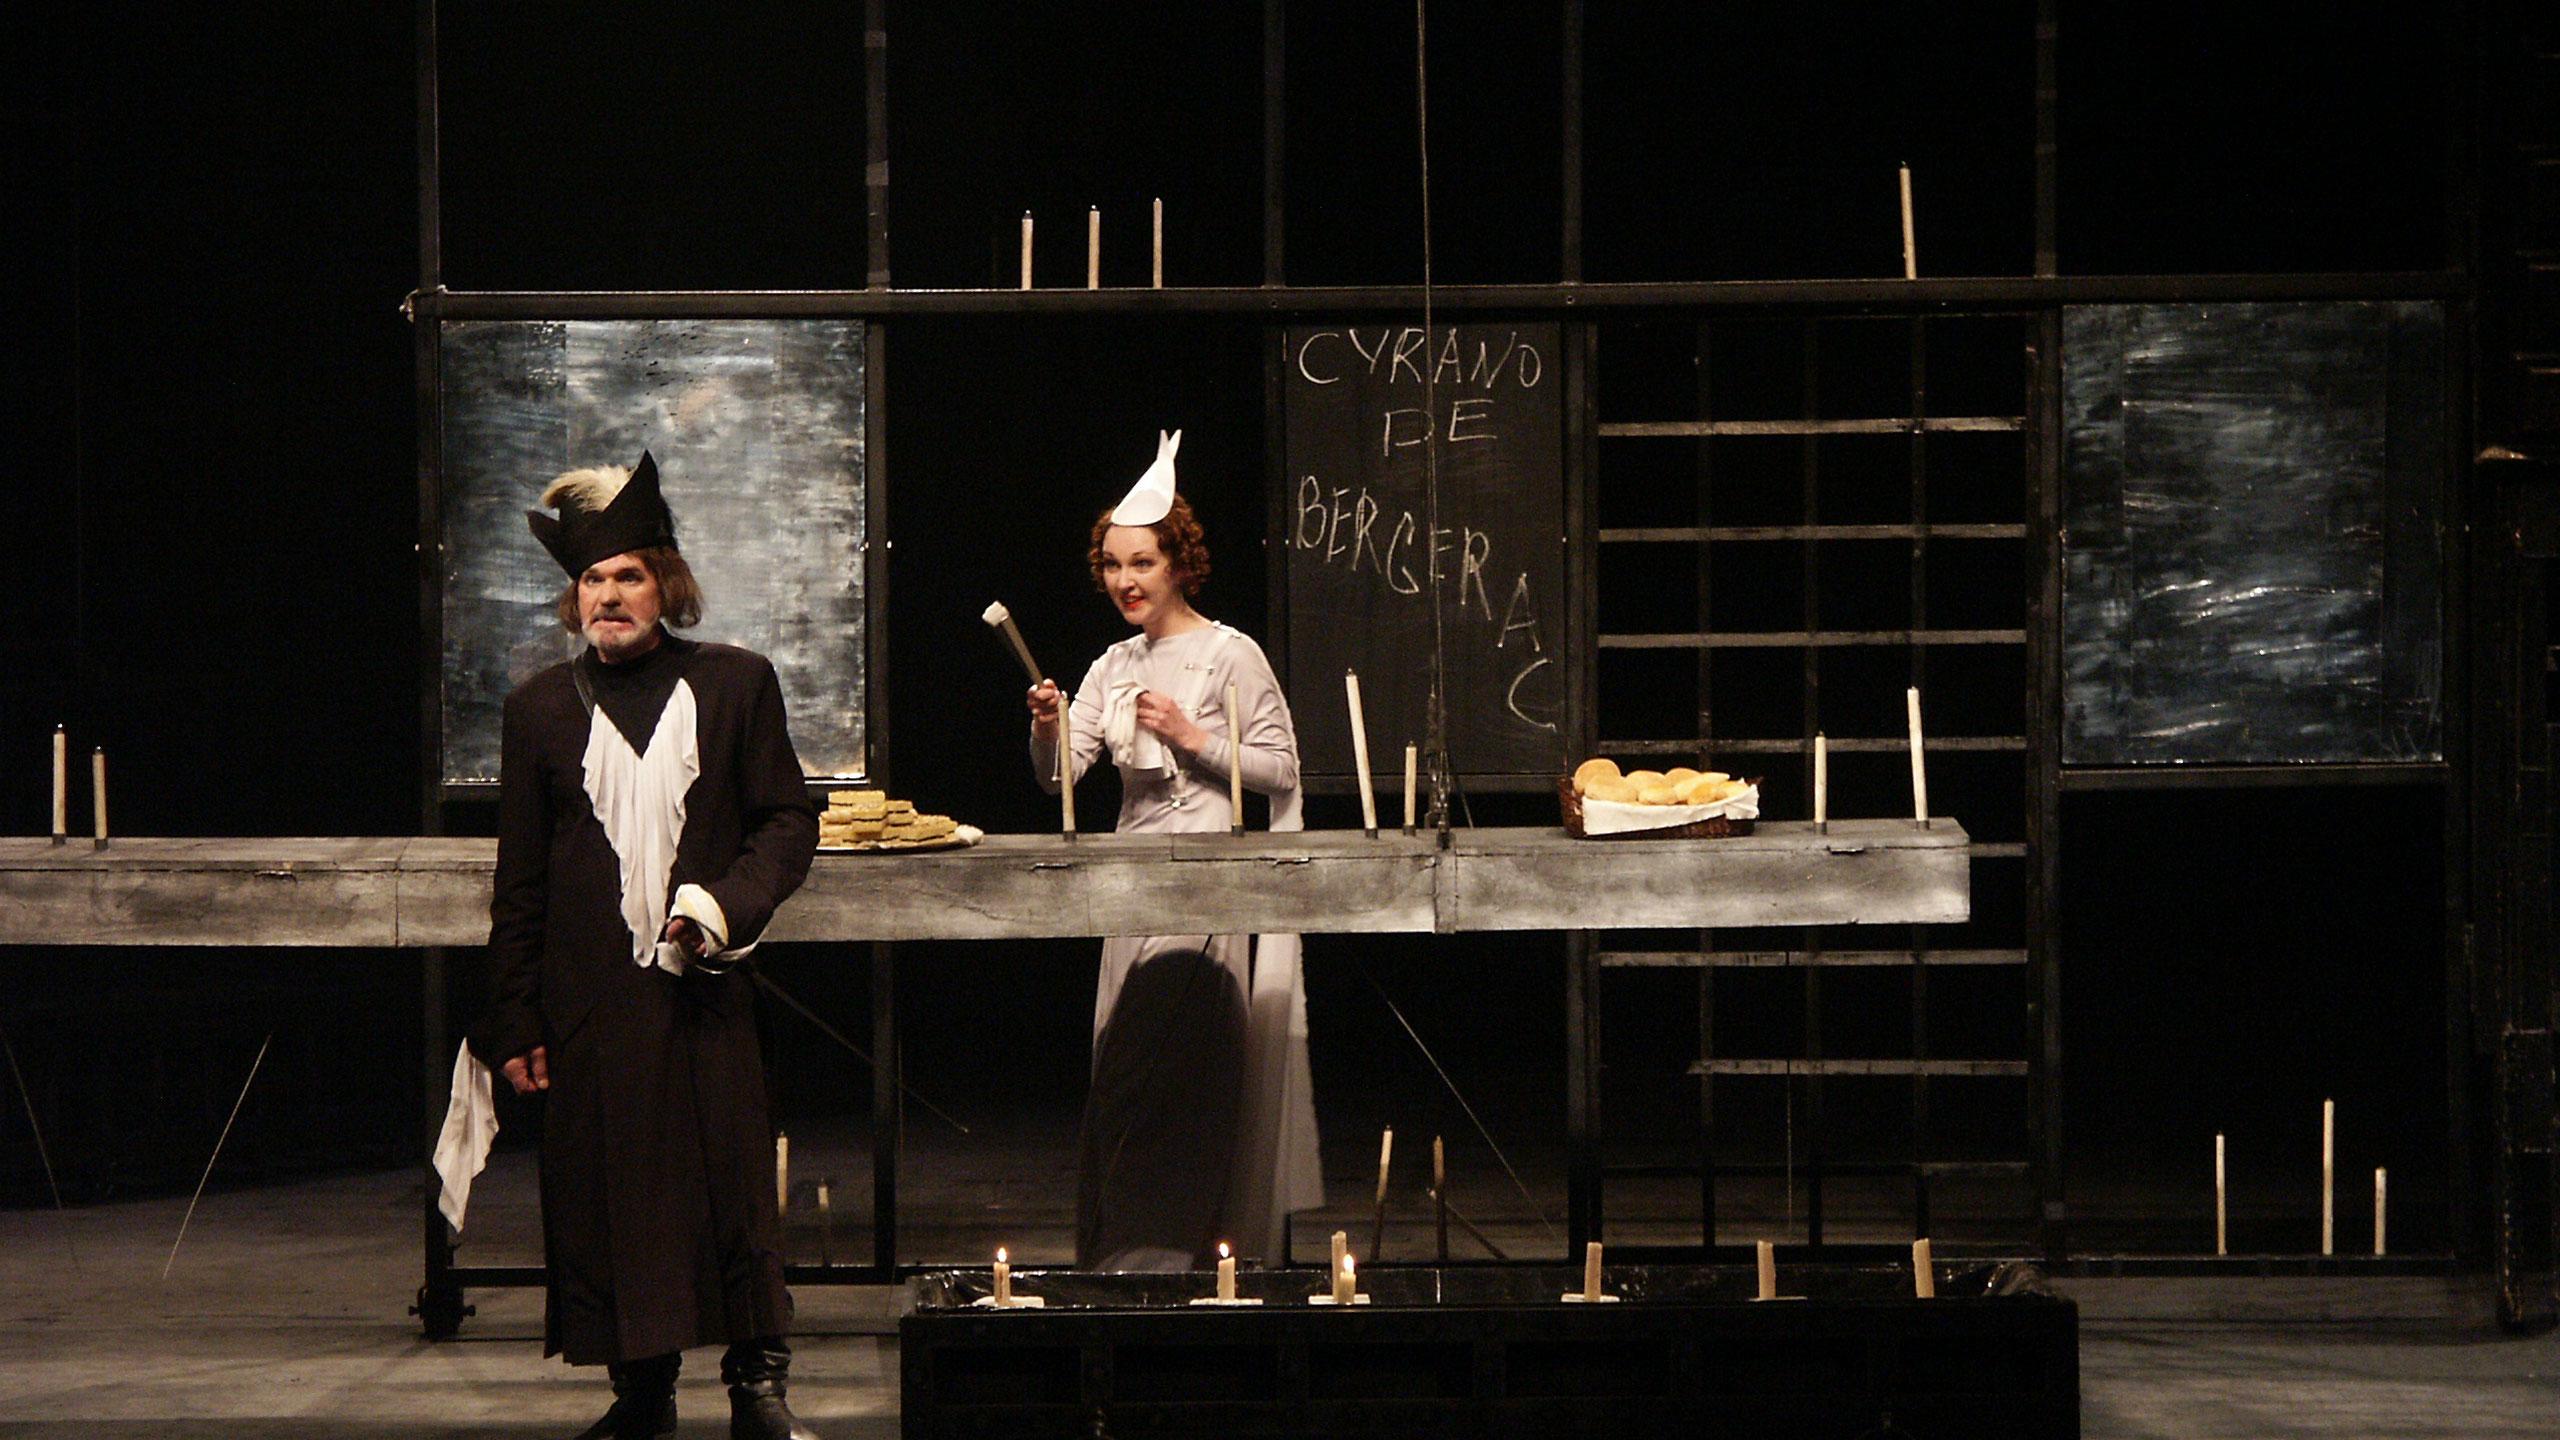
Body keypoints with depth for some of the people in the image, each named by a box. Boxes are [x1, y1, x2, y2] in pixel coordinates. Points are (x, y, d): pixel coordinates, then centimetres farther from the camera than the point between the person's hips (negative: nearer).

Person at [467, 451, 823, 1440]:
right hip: (591, 997, 1)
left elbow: (788, 819, 8)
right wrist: (513, 1022, 4)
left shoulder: (734, 684, 6)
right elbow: (520, 879, 9)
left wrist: (727, 902, -11)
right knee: (607, 1194, 2)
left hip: (706, 985, -1)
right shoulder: (542, 708, 9)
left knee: (733, 1187, -3)